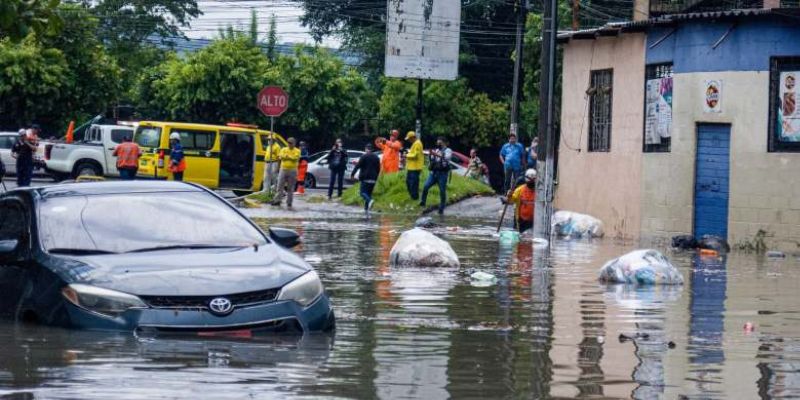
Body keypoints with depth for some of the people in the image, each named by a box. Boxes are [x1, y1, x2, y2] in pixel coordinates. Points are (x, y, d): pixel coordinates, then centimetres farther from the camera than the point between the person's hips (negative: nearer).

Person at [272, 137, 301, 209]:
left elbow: (296, 158, -14)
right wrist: (291, 157, -14)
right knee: (280, 186, -2)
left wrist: (287, 156, -11)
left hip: (292, 170, -2)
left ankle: (289, 202, 7)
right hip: (283, 170, 2)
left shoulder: (297, 151, 3)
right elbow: (281, 156, -8)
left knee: (290, 188, 2)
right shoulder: (284, 150, 9)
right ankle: (278, 200, 2)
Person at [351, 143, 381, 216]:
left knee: (363, 192, -5)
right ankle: (366, 209, 10)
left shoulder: (364, 156, -7)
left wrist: (352, 174, -3)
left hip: (365, 178, -6)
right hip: (373, 178, 6)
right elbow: (378, 168, 14)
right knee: (369, 193, 12)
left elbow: (358, 166, -10)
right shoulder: (376, 157, 11)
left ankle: (370, 201, -33)